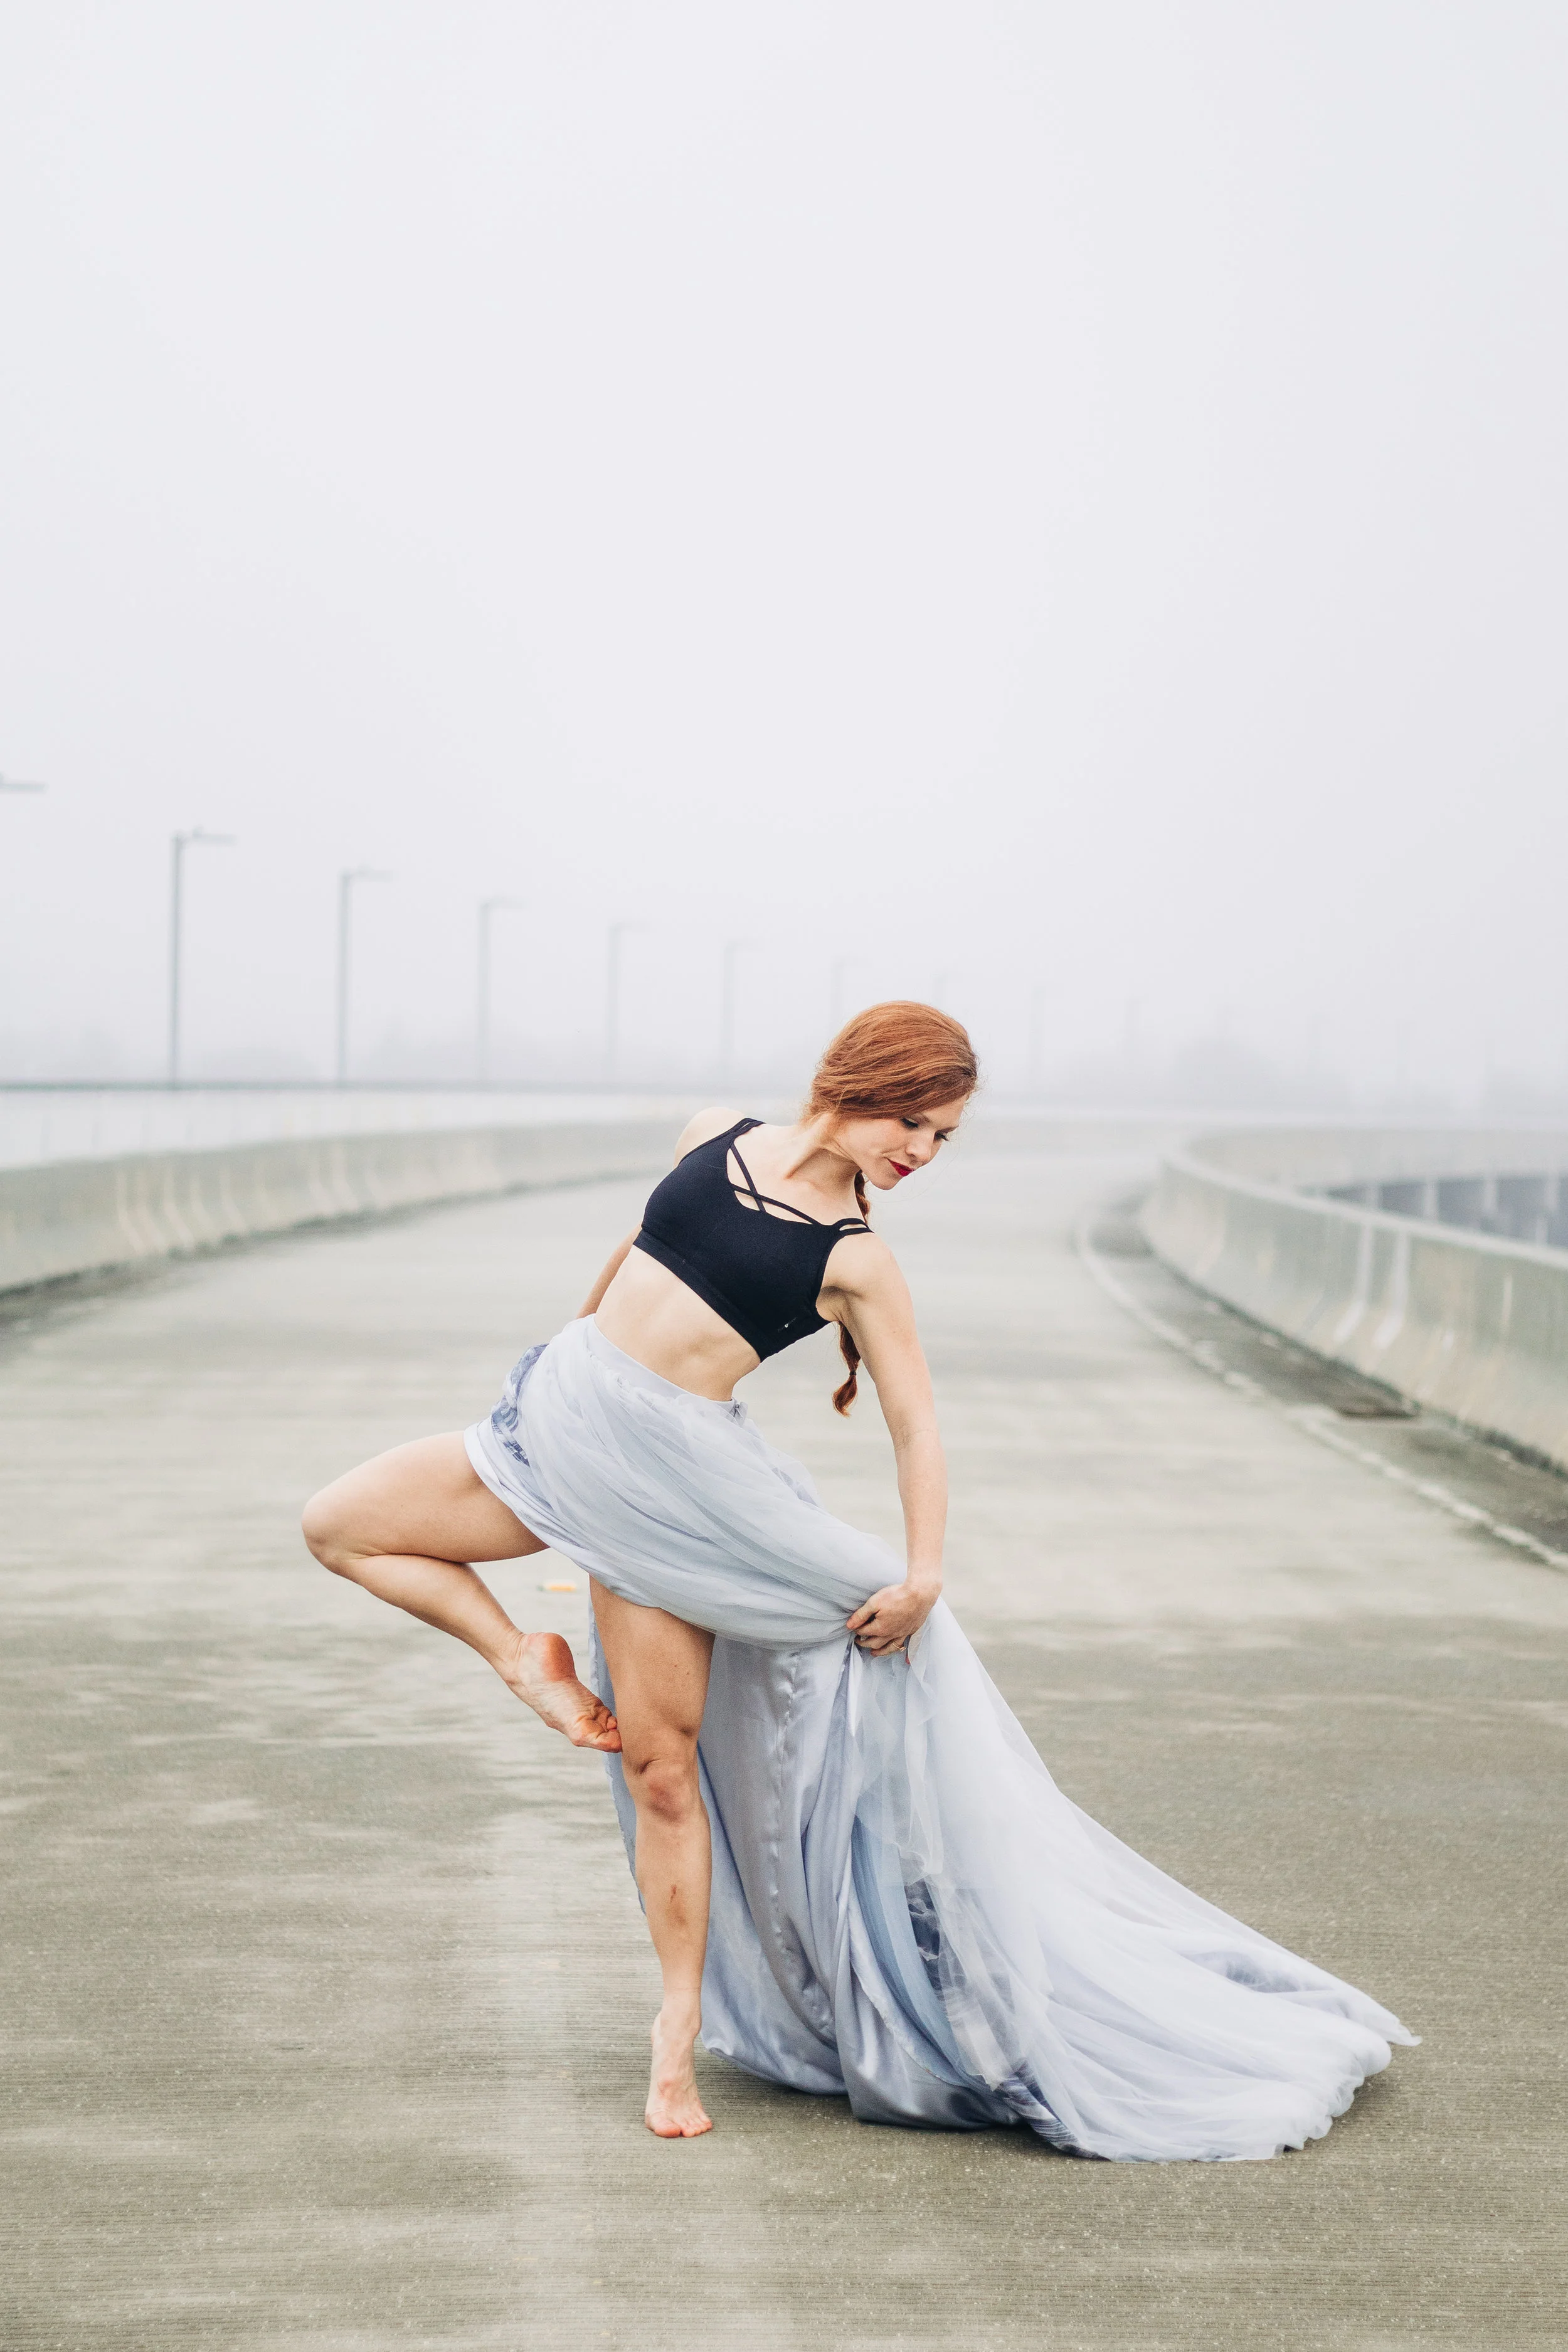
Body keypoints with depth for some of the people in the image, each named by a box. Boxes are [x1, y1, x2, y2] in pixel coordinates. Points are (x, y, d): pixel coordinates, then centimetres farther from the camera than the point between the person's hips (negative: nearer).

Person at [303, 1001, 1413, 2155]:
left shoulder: (858, 1263, -5)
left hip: (669, 1472, -4)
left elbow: (916, 1425, -6)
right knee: (342, 1522, -1)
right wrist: (573, 1340, 32)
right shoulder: (718, 1139, 4)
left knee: (661, 1760, -4)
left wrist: (924, 1572, -19)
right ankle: (529, 1658, 7)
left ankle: (680, 2029, 6)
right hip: (556, 1412, 4)